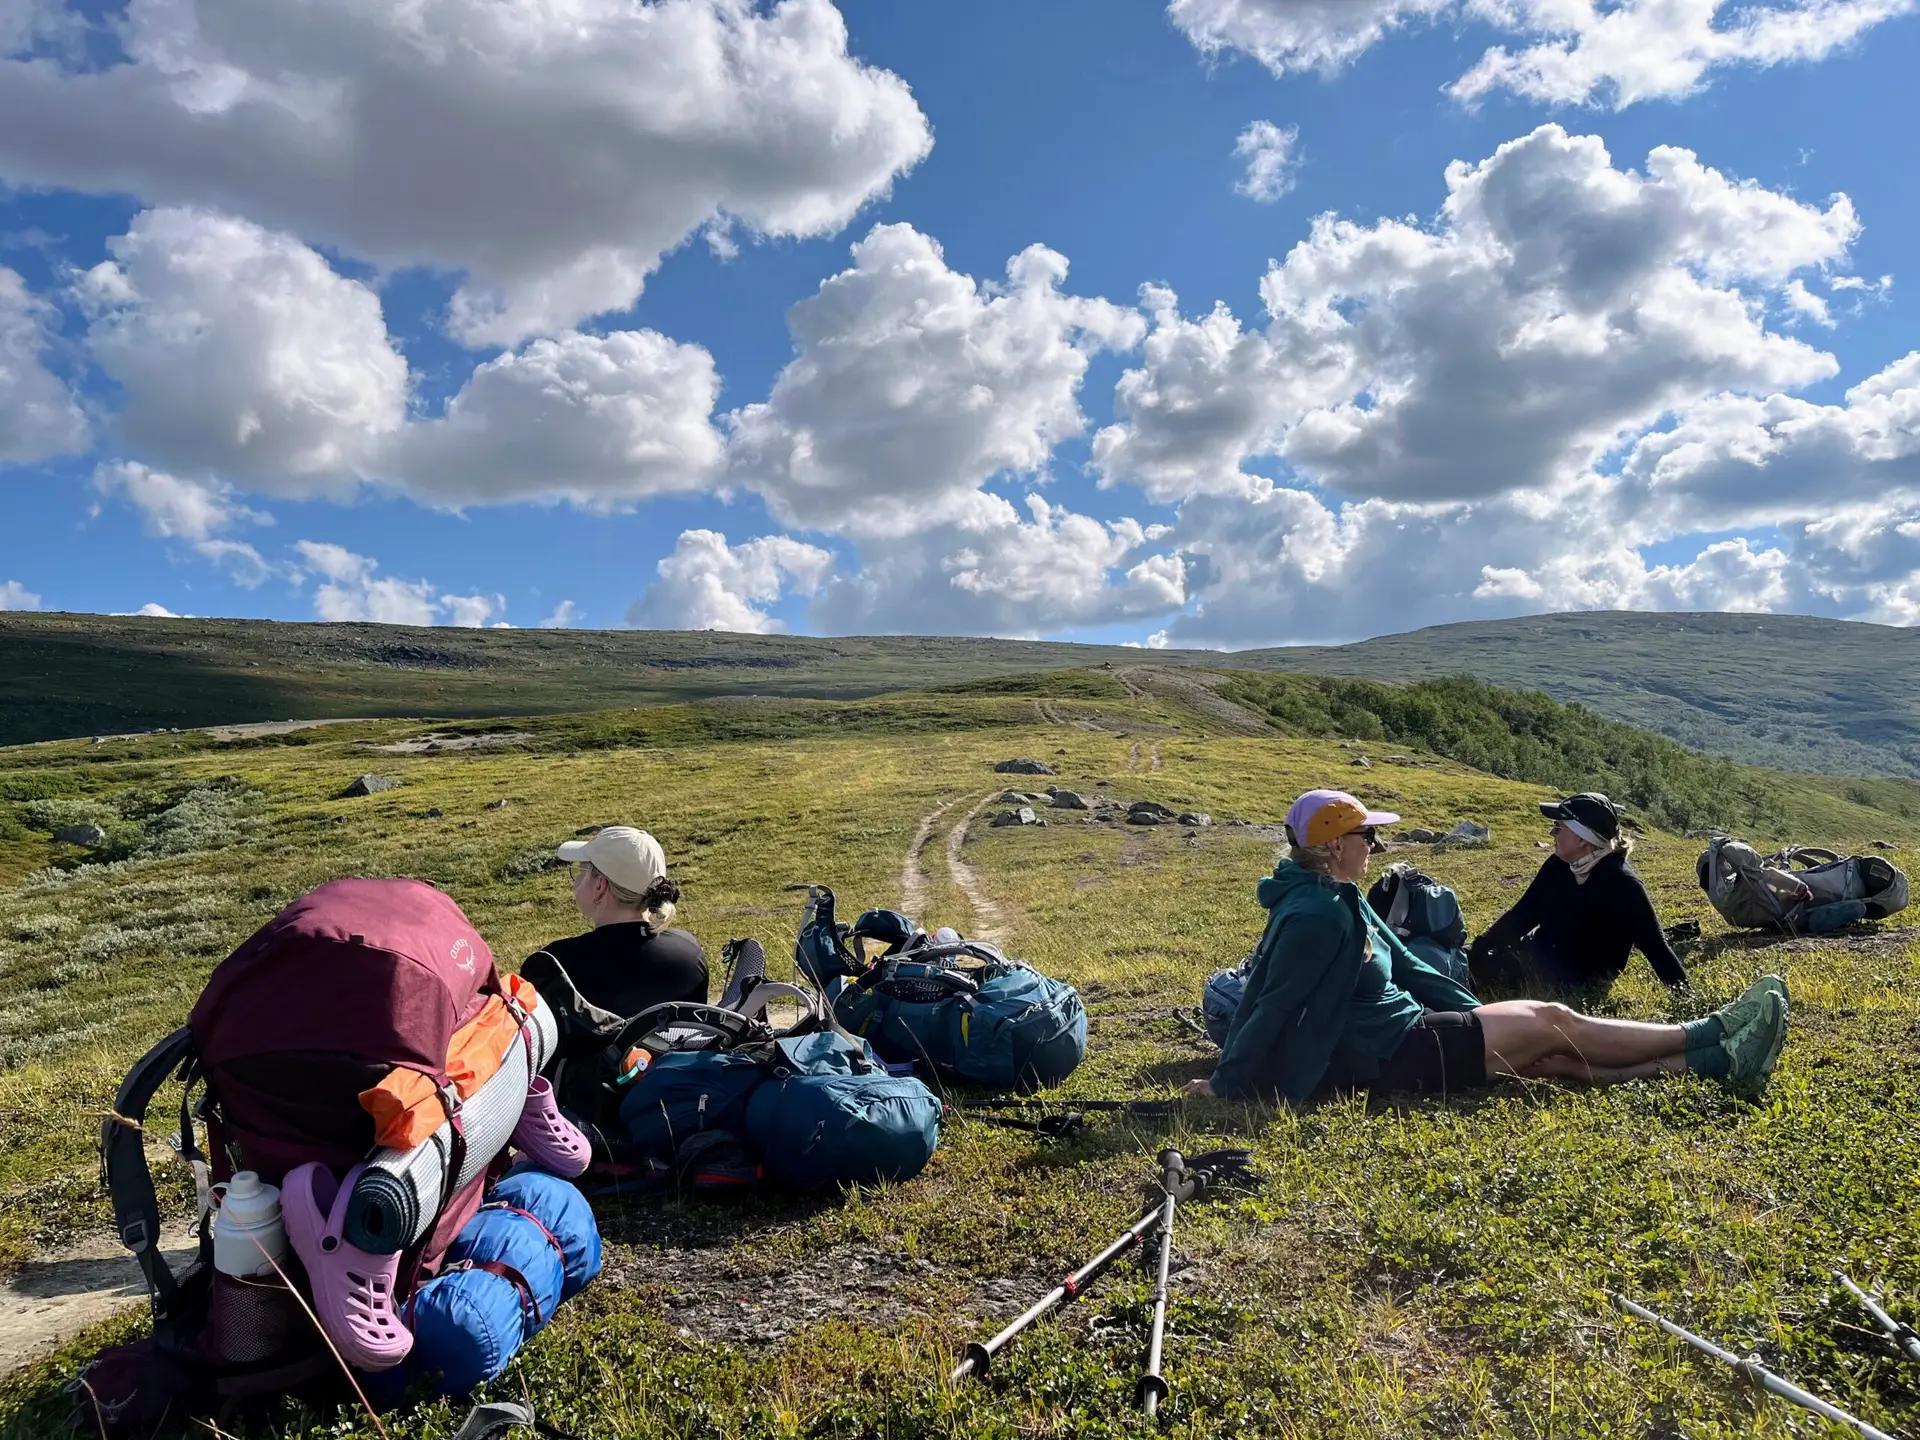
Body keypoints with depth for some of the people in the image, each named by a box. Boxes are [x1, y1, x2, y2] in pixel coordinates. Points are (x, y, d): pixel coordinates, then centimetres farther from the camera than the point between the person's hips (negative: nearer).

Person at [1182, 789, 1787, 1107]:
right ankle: (1709, 1037, 10)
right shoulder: (1317, 915, -23)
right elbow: (1273, 1006, -23)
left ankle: (1714, 1062, 7)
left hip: (1401, 1033, 10)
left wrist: (1479, 1015, 14)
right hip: (1387, 1057, -9)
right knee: (1552, 1023, -3)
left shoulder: (1343, 903, 11)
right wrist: (1226, 1086, -21)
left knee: (1554, 1054, 5)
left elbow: (1406, 967, 16)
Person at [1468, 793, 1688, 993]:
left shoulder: (1621, 883, -23)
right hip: (1541, 955, 7)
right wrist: (1479, 950, -3)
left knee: (1483, 966, -22)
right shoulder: (1558, 865, -2)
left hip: (1580, 978, -7)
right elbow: (1523, 914, 4)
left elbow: (1654, 943, -21)